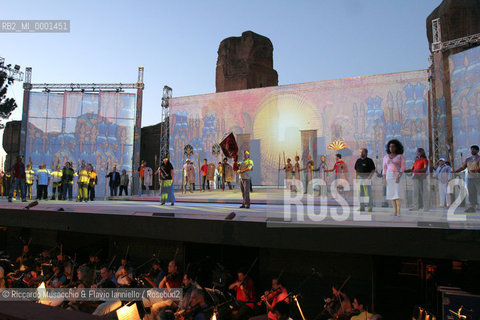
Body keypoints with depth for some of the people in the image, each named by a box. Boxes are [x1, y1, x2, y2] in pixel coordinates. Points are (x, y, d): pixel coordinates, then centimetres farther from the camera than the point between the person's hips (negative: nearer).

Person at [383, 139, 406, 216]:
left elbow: (403, 167, -8)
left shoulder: (401, 156, -1)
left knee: (397, 193, -15)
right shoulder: (386, 157, 10)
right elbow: (384, 168, 10)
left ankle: (398, 211, -14)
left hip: (398, 175, -4)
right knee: (392, 193, 1)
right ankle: (395, 211, 6)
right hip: (389, 176, 4)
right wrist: (384, 179, 1)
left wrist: (399, 177, -21)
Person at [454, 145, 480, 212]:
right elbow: (463, 167, 14)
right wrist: (455, 171, -1)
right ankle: (472, 207, 6)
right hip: (470, 178, 5)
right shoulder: (468, 159, 16)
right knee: (471, 193, 3)